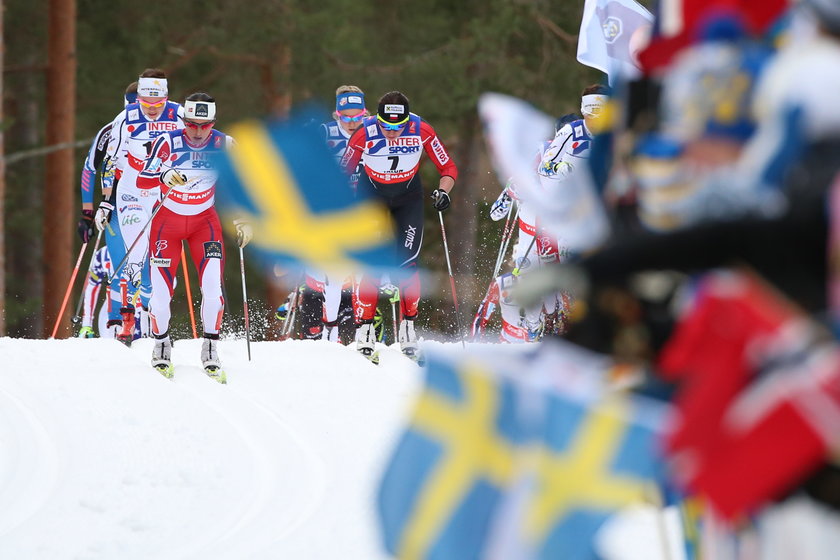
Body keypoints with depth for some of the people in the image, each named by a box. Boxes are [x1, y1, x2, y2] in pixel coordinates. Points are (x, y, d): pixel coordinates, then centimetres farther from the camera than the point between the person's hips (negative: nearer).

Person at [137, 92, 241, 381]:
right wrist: (164, 176, -41)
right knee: (161, 291, -7)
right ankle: (161, 345, 20)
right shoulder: (168, 142, -18)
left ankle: (210, 349, 0)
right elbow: (142, 180, -21)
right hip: (168, 220, -1)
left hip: (205, 222, 1)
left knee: (213, 286, -16)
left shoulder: (223, 145, -12)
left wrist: (243, 220, -8)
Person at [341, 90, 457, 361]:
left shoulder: (422, 131, -24)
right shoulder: (365, 133, -26)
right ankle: (364, 330, -6)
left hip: (409, 198, 1)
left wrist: (443, 191, -29)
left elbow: (449, 168, -12)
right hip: (372, 195, -1)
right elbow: (342, 171, -9)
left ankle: (408, 329, 3)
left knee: (407, 263, -10)